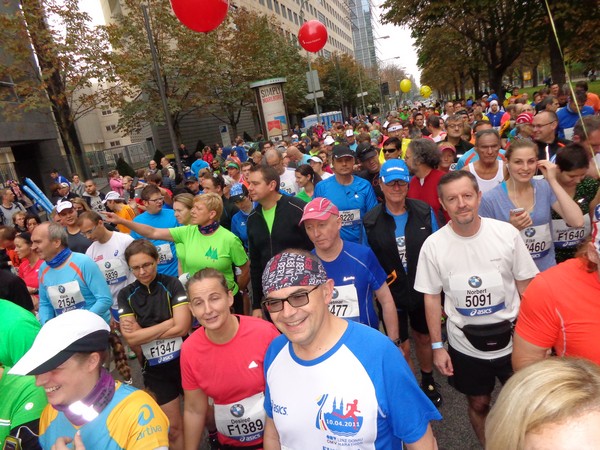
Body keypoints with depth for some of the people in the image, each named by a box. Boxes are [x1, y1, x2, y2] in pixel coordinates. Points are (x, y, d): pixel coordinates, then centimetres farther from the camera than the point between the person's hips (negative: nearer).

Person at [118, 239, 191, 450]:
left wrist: (142, 331, -14)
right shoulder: (126, 295, -3)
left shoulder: (172, 284, -10)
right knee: (173, 427, 12)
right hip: (154, 368, 2)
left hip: (184, 360, -1)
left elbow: (182, 327, -18)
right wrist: (169, 322, -16)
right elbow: (131, 338, -12)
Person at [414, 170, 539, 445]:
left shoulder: (507, 234, -10)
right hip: (465, 345, 0)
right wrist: (437, 346, -3)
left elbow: (526, 286, -2)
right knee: (479, 404, 17)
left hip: (511, 338, 0)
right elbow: (432, 298, -4)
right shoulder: (433, 245, -11)